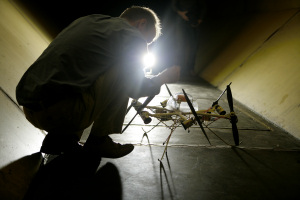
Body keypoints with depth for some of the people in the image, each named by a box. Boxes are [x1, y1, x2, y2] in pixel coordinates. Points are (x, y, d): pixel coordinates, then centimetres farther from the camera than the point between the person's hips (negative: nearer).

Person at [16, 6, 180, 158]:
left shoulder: (86, 20, 23)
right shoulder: (132, 37, -2)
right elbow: (135, 89, 3)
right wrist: (165, 77, 22)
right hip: (56, 110, -9)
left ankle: (60, 137, 14)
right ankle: (98, 141, 5)